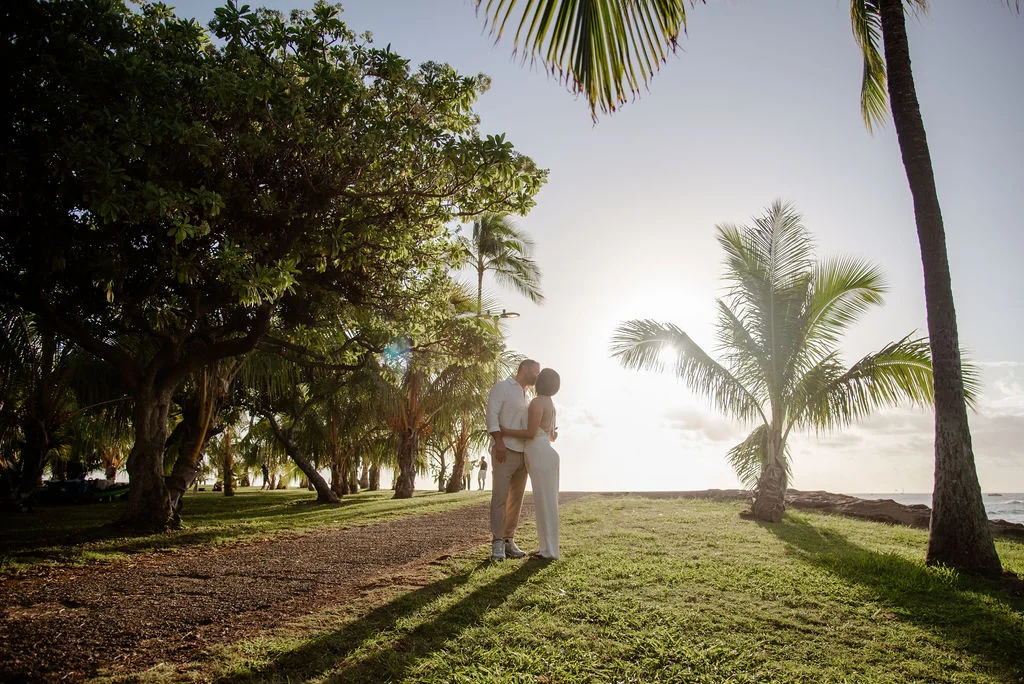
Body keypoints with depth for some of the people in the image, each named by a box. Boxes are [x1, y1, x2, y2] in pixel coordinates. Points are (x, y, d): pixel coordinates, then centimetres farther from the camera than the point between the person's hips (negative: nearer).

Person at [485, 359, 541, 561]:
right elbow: (492, 414, -11)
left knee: (516, 498, 6)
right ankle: (497, 544, -7)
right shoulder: (502, 387, 1)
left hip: (523, 453, 8)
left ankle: (509, 541, 10)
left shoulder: (526, 396, 23)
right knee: (500, 496, -9)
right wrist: (499, 442, -21)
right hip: (505, 451, -7)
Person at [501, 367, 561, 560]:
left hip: (540, 457, -10)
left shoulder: (538, 402, -12)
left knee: (545, 503, -4)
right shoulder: (550, 404, 17)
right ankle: (548, 547, 18)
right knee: (546, 502, 12)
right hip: (546, 455, 10)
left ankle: (550, 551, 1)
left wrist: (505, 432, -9)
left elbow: (531, 433, -16)